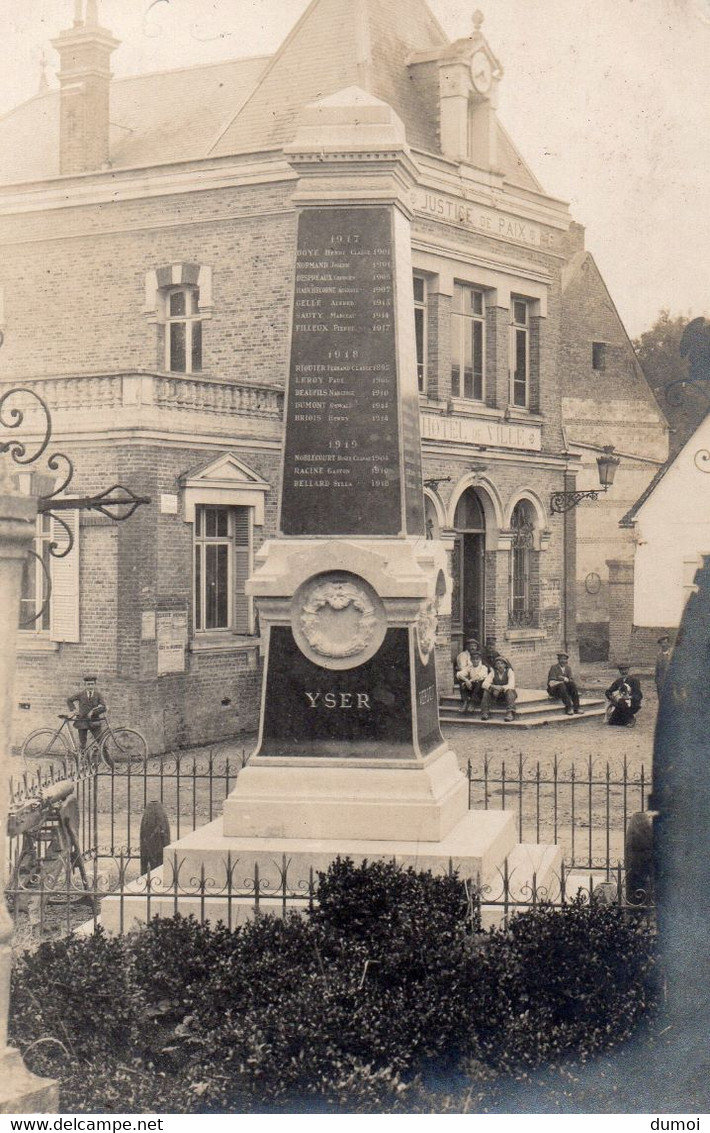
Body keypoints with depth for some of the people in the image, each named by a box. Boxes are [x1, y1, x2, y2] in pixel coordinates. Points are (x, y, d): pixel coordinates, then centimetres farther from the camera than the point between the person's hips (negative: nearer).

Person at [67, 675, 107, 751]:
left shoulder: (98, 695, 0)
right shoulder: (81, 694, 1)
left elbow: (103, 707, -11)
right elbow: (69, 700, 15)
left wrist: (93, 712, -21)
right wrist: (73, 709, 4)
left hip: (94, 722, -1)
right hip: (82, 721, 1)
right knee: (82, 743, 4)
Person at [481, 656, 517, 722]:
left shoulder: (509, 671, -12)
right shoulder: (493, 673, -3)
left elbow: (511, 685, -26)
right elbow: (485, 684, -13)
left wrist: (501, 688, -39)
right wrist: (493, 686, -33)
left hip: (508, 694, -3)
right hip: (497, 694, 3)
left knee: (509, 690, -35)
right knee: (486, 690, -21)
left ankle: (510, 713, -49)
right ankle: (485, 712, -25)